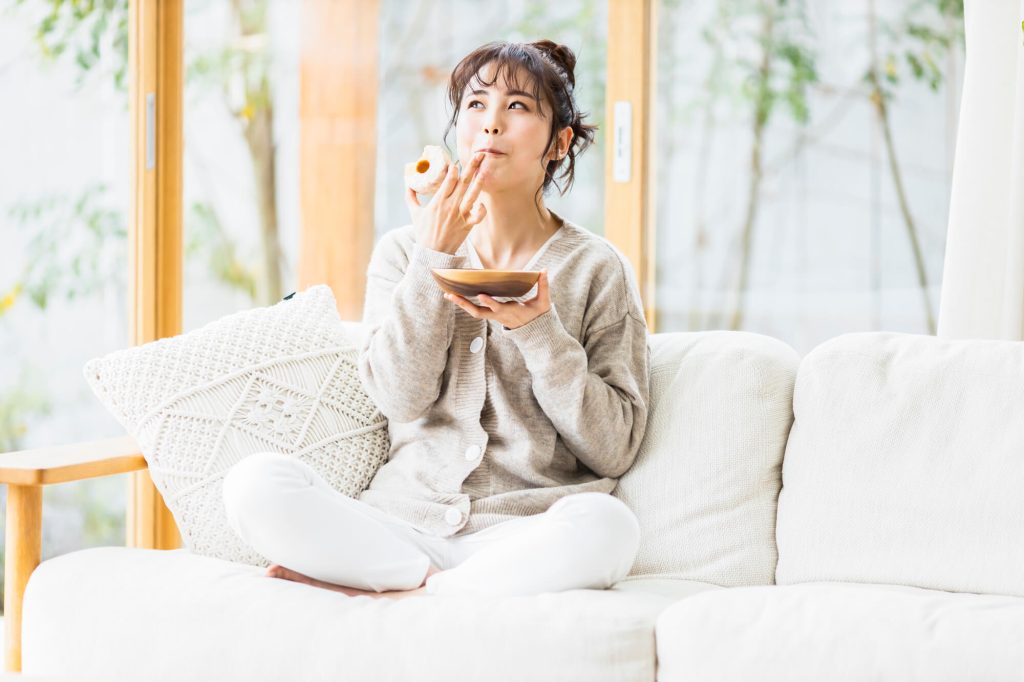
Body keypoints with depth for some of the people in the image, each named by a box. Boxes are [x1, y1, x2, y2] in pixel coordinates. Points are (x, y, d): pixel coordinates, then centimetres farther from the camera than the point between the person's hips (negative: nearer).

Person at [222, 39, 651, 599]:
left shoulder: (597, 269, 7)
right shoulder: (405, 250, 13)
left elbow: (615, 448, 1)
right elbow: (402, 397, -2)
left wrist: (538, 329, -10)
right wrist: (435, 257, -6)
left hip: (519, 534, -1)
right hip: (402, 524, 1)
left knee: (605, 525, -36)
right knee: (254, 482, -23)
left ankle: (373, 594, -22)